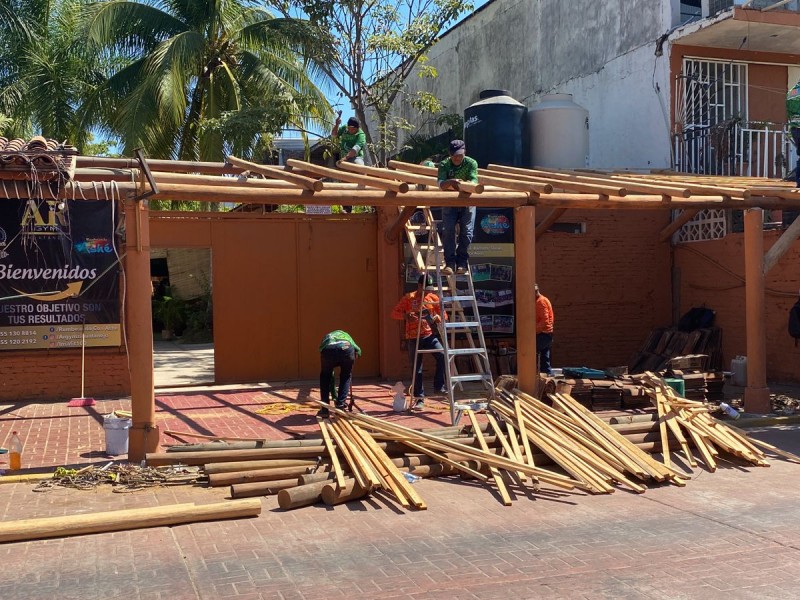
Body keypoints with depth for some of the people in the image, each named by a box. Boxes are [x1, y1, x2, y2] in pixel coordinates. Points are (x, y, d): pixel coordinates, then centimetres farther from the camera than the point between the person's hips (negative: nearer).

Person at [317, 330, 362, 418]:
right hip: (346, 348, 0)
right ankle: (340, 406, 20)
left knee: (325, 376, 27)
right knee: (346, 377, 28)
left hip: (328, 350, 0)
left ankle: (325, 409, 21)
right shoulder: (345, 335, 45)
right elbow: (357, 350, 21)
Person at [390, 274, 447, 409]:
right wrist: (405, 315, -22)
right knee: (417, 369, 1)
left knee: (442, 356, -22)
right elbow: (394, 313, -1)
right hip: (413, 338, -1)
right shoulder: (408, 298, 0)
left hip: (429, 335, 1)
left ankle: (439, 386, -7)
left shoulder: (433, 298, 6)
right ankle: (419, 398, 10)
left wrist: (437, 317, -15)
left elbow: (443, 315, 9)